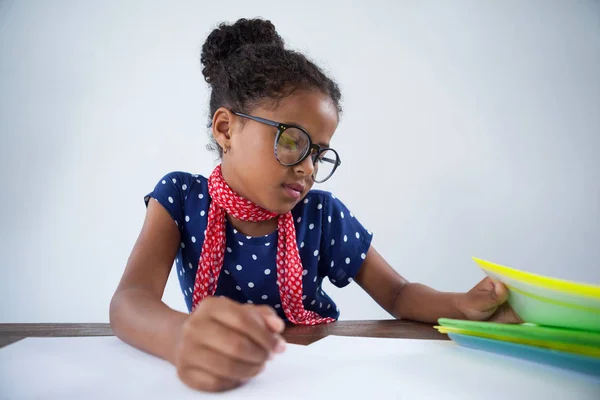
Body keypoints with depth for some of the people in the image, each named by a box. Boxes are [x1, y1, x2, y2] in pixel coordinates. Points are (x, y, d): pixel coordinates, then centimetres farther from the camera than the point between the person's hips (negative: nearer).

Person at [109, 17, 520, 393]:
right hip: (218, 378, 0)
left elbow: (396, 293, 1)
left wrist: (464, 305, -21)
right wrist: (182, 335, -46)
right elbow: (129, 300, -23)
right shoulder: (182, 197, -9)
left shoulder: (323, 215, -6)